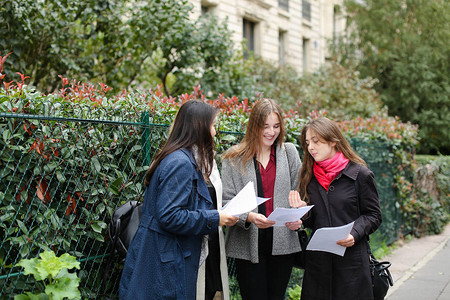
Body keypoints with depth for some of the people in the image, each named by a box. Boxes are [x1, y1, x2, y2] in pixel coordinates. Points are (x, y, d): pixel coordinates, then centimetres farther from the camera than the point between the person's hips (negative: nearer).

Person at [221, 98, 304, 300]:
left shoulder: (289, 152, 8)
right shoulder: (234, 158, 0)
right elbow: (227, 202, -3)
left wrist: (298, 219, -10)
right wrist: (249, 217, -21)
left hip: (282, 243, 2)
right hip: (248, 245, -2)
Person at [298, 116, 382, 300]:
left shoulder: (360, 174, -4)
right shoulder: (309, 176, 9)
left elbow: (373, 215, 0)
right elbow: (310, 222, 11)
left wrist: (354, 233, -17)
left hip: (352, 261, -3)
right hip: (317, 262, 4)